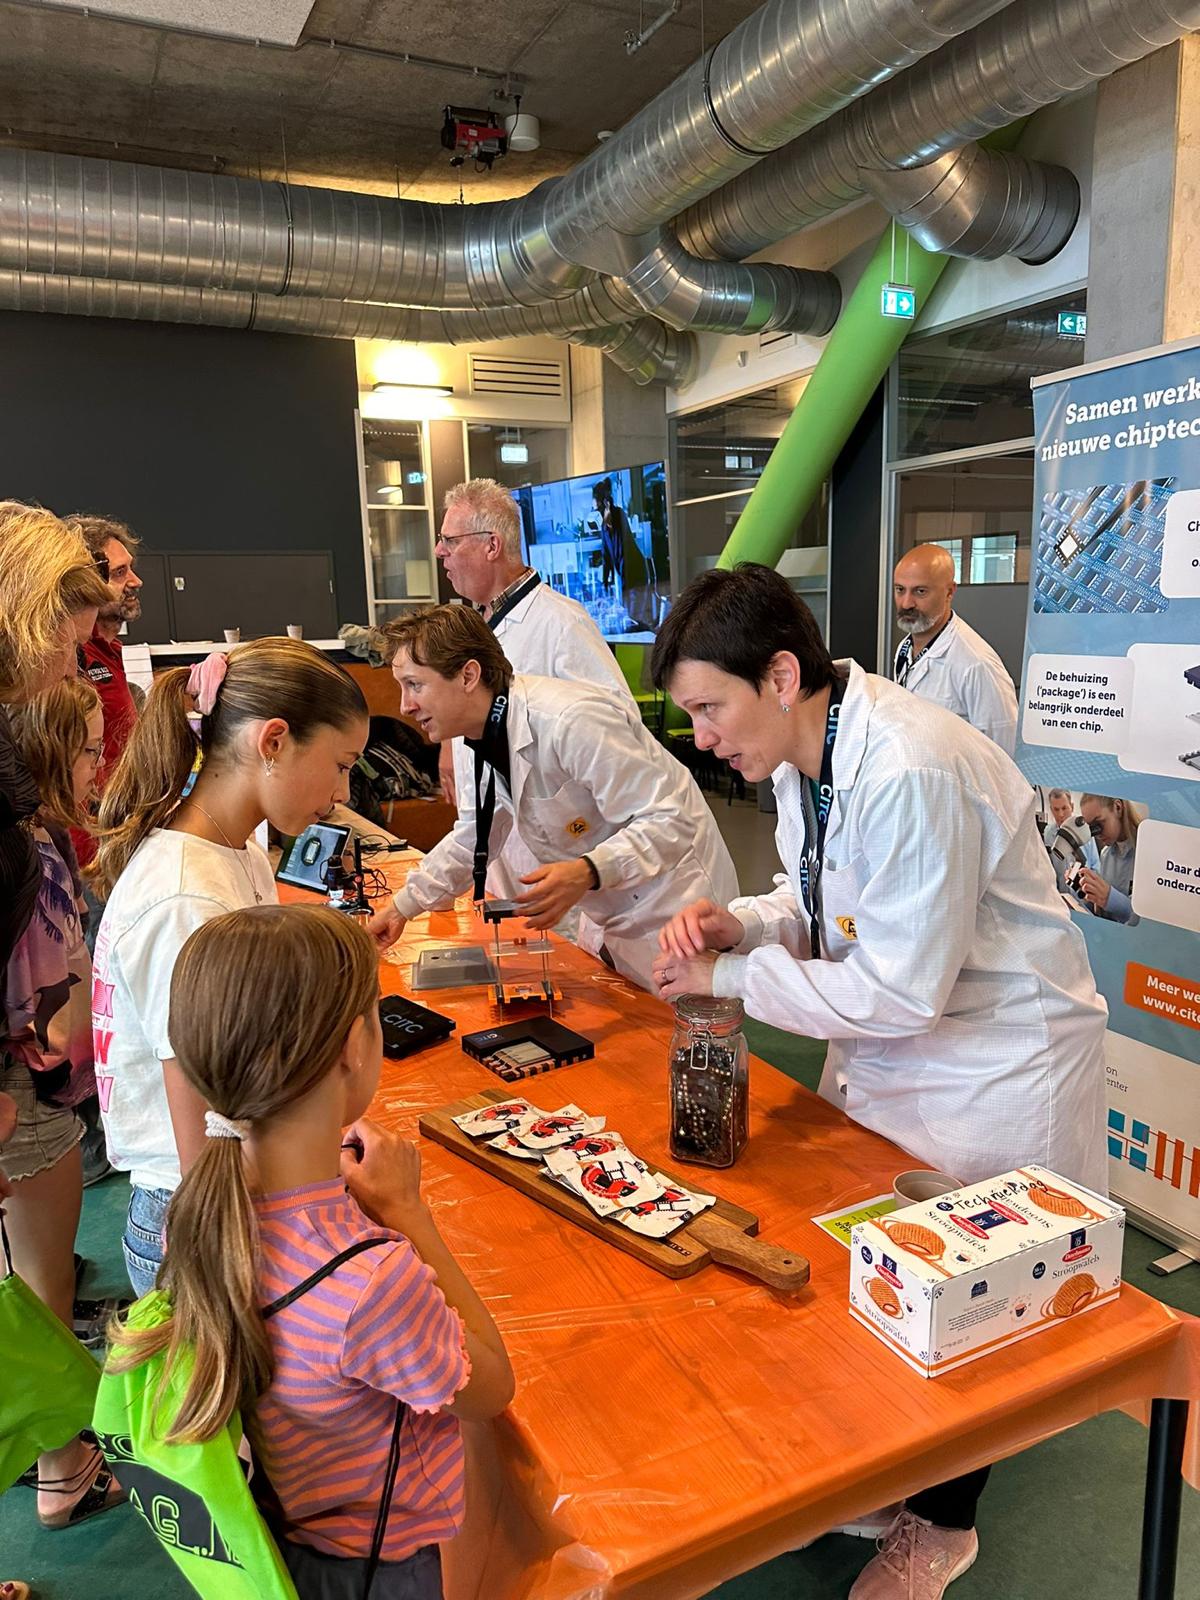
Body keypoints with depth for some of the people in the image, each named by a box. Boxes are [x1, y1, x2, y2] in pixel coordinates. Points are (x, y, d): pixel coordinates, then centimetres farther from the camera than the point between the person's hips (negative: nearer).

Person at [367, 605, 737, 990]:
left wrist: (588, 871, -38)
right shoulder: (487, 739, 0)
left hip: (674, 915, -8)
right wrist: (402, 906, 10)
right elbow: (472, 838, 15)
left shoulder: (571, 720, -29)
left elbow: (672, 820, -27)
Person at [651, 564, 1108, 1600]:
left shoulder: (913, 774, -31)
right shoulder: (801, 756, -2)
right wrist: (737, 924, -10)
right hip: (879, 1050, 8)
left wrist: (731, 979, -19)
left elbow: (901, 990, -28)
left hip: (992, 1072, -7)